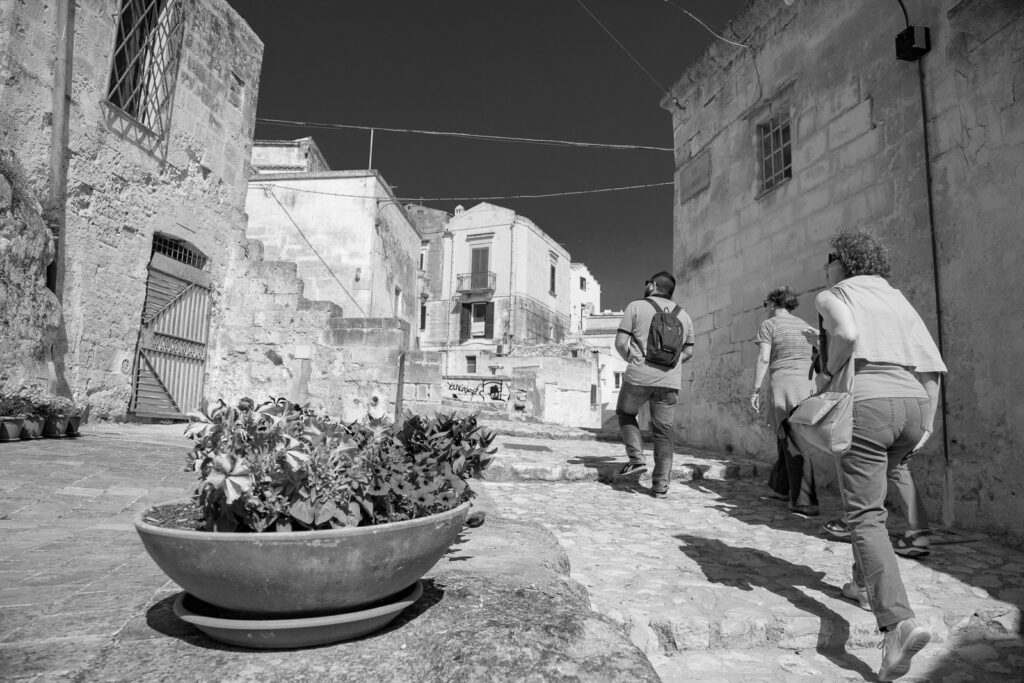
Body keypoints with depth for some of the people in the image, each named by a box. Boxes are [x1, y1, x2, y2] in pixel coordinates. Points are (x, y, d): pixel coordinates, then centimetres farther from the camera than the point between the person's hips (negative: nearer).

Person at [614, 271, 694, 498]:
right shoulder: (683, 315, 14)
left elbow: (620, 343, -5)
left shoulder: (636, 307, 0)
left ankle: (637, 459, 7)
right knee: (664, 432, 9)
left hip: (639, 377, -3)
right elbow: (689, 351, 18)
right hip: (670, 381, 3)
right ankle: (660, 485, 9)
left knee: (625, 413, 22)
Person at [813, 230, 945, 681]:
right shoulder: (899, 301, 22)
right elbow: (931, 366, 13)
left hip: (865, 404, -7)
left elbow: (846, 333, -20)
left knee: (865, 516, -5)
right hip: (912, 404, 7)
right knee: (871, 490, 27)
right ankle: (865, 583, 36)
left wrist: (828, 376, -5)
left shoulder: (833, 295, 4)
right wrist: (927, 425, 13)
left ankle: (897, 622, -20)